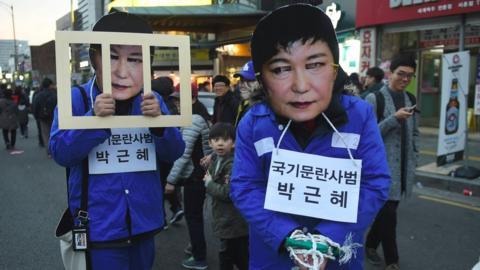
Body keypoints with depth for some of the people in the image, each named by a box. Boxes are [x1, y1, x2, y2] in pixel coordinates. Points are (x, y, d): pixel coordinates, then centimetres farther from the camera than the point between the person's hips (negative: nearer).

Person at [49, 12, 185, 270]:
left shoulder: (152, 101, -1)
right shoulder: (76, 99, -9)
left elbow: (174, 153, -3)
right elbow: (60, 153, -16)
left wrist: (159, 122, -22)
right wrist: (95, 119, -29)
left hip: (144, 221, 4)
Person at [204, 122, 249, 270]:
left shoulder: (234, 164, -22)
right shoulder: (216, 159, 6)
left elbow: (229, 193, -27)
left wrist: (209, 183, -13)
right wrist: (209, 181, 2)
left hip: (234, 223, -9)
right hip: (226, 221, 9)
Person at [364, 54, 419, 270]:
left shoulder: (410, 99, 11)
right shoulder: (375, 98, -8)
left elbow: (414, 133, 18)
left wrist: (413, 159, 12)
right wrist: (394, 118, -21)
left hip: (403, 167, 6)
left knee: (387, 210, 13)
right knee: (388, 212, -3)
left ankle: (371, 244, 33)